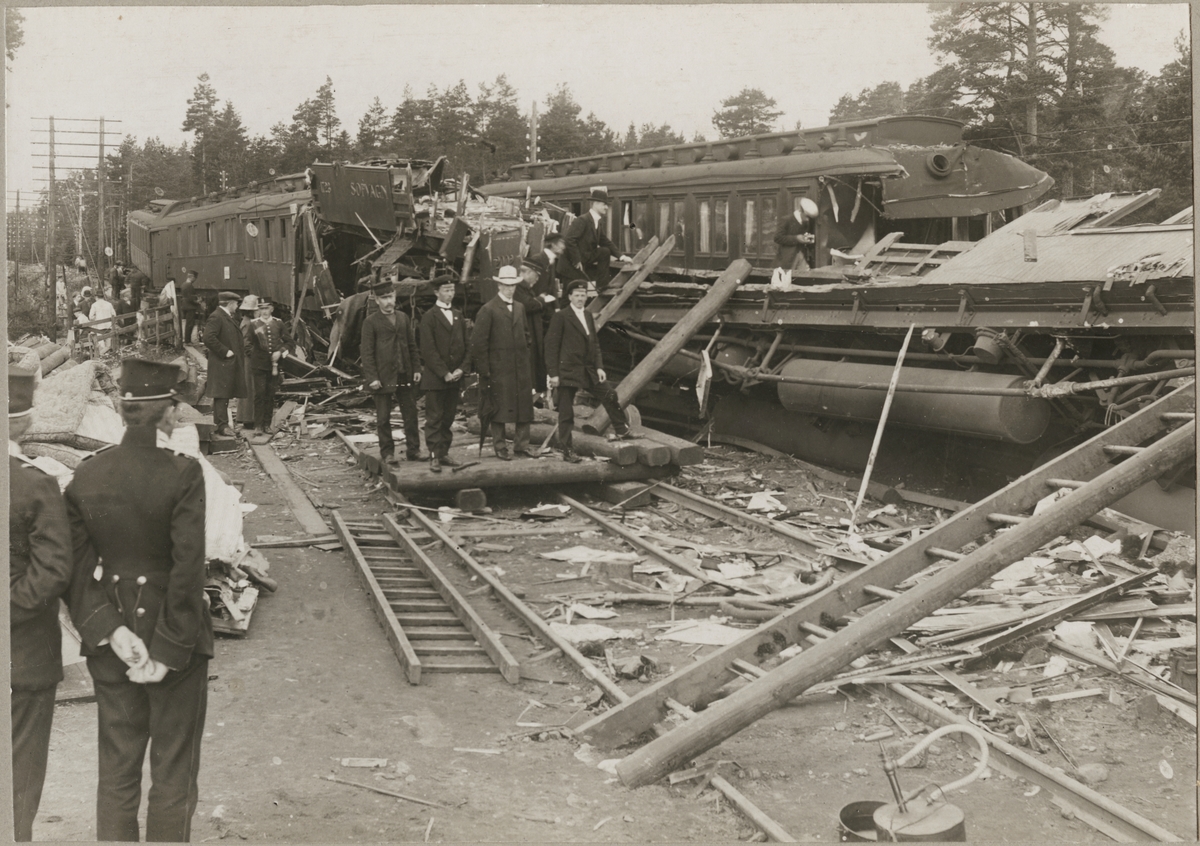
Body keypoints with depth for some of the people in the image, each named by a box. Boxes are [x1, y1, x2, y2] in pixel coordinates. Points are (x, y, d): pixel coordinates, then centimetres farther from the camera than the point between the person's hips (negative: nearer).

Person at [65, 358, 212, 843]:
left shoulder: (86, 475, -3)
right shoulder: (182, 474, -17)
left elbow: (77, 567, -5)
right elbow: (187, 570, -18)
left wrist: (112, 631, -8)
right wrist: (169, 651, -12)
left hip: (109, 644, 4)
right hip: (174, 638, -4)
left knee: (115, 772, 17)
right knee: (173, 776, 11)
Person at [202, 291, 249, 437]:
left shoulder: (227, 317, 19)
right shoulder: (216, 317, -14)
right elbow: (209, 338, -24)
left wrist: (242, 346, 14)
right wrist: (225, 351, -21)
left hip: (230, 364, 10)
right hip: (222, 364, -10)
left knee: (225, 395, 13)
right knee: (221, 394, -8)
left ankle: (221, 424, 19)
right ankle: (222, 425, -7)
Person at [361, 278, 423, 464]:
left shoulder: (403, 318, 11)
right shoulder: (371, 322, -3)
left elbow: (412, 345, 14)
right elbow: (367, 351, -6)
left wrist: (416, 369, 5)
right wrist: (371, 378, -11)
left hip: (406, 376, 4)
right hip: (383, 377, -4)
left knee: (411, 414, 6)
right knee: (383, 418, 3)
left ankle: (413, 450, 13)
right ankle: (387, 452, 12)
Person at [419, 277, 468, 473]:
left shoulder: (458, 316, 14)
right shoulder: (429, 317, -3)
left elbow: (465, 345, 14)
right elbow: (428, 350, -9)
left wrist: (461, 369, -1)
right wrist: (444, 373, -13)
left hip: (455, 377, 5)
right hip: (434, 378, -5)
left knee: (448, 418, 8)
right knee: (434, 418, -3)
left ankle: (444, 453, 14)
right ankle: (434, 456, -2)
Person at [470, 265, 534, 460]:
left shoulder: (519, 308, 15)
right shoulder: (488, 310, -5)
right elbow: (478, 342, -8)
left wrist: (526, 360, 14)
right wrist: (484, 370, -11)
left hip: (521, 368, 6)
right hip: (499, 368, -6)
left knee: (525, 406, 5)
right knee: (500, 409, -2)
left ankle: (522, 445, 13)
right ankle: (500, 447, 7)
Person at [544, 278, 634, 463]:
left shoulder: (589, 317, 15)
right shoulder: (560, 317, -7)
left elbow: (595, 344, 18)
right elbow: (551, 346, -9)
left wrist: (599, 367, 5)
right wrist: (553, 374, -14)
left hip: (589, 370, 6)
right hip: (568, 370, -6)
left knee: (609, 396, 4)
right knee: (566, 413, 0)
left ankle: (622, 431, 21)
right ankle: (567, 451, 6)